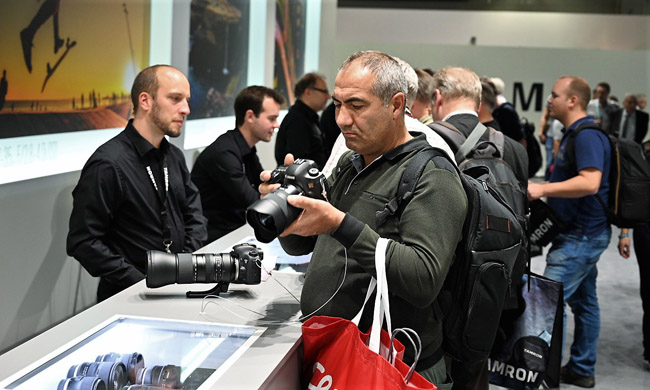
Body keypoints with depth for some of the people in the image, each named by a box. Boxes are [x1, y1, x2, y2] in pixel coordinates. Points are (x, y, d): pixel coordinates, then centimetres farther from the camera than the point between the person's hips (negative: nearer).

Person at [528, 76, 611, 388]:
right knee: (583, 301, 15)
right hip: (582, 233, 11)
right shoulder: (573, 135, 15)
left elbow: (590, 183, -31)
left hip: (581, 235, -11)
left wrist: (543, 189, -33)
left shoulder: (587, 135, -18)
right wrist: (544, 190, 17)